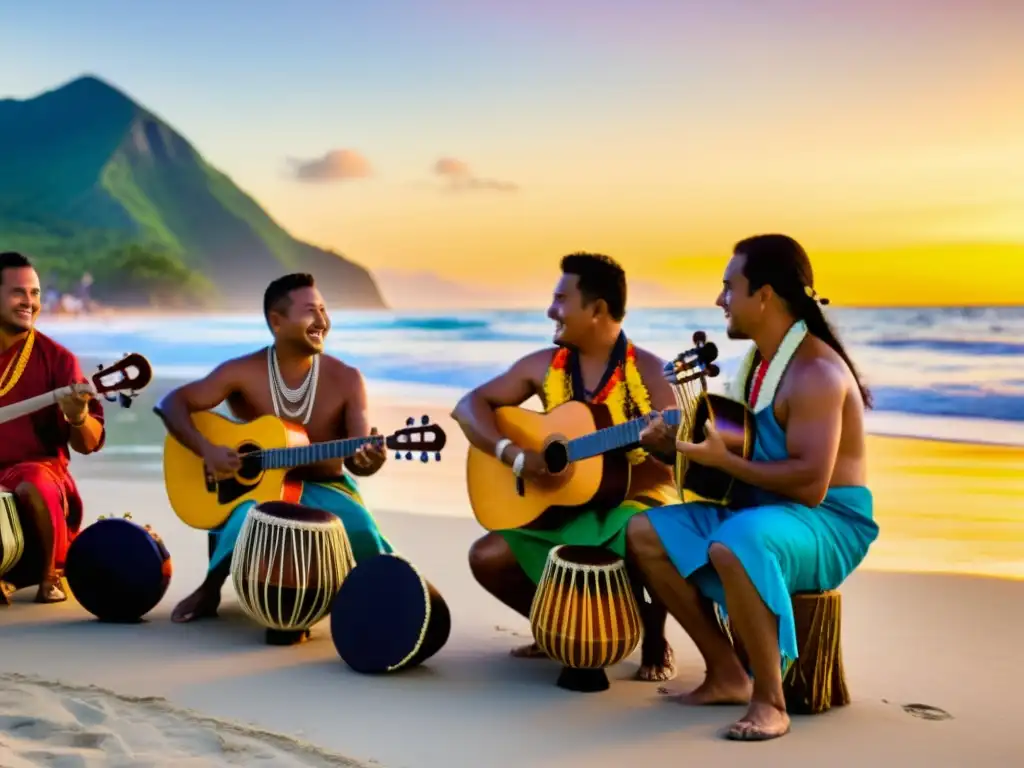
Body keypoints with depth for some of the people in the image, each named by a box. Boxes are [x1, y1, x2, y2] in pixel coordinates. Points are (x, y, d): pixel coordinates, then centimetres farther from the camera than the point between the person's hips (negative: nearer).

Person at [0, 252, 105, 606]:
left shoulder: (56, 358, -1)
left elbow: (89, 443, -5)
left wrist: (78, 417, -27)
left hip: (39, 468, -2)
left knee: (33, 487, -36)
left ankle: (48, 575, -5)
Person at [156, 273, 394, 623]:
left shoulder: (346, 379, -8)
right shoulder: (243, 372, -9)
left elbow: (356, 459, -12)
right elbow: (171, 404, -10)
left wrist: (369, 458, -37)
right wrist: (206, 449, -25)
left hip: (325, 489, 1)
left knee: (361, 529, -31)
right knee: (245, 521, -35)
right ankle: (209, 591, -2)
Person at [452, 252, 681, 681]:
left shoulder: (649, 372, -9)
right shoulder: (544, 366, 3)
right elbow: (468, 406, 0)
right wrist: (515, 455, -16)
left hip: (634, 503, -4)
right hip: (562, 508, 5)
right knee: (486, 557, -12)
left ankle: (654, 641, -3)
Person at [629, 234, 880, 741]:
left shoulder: (815, 371, -20)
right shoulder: (759, 360, 10)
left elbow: (811, 485, -28)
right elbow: (746, 447, 16)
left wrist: (723, 461, -25)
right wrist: (679, 445, 0)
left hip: (829, 524, -10)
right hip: (761, 510, 10)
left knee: (734, 546, -40)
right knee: (646, 533, -1)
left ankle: (769, 700, -23)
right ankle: (727, 675, 0)